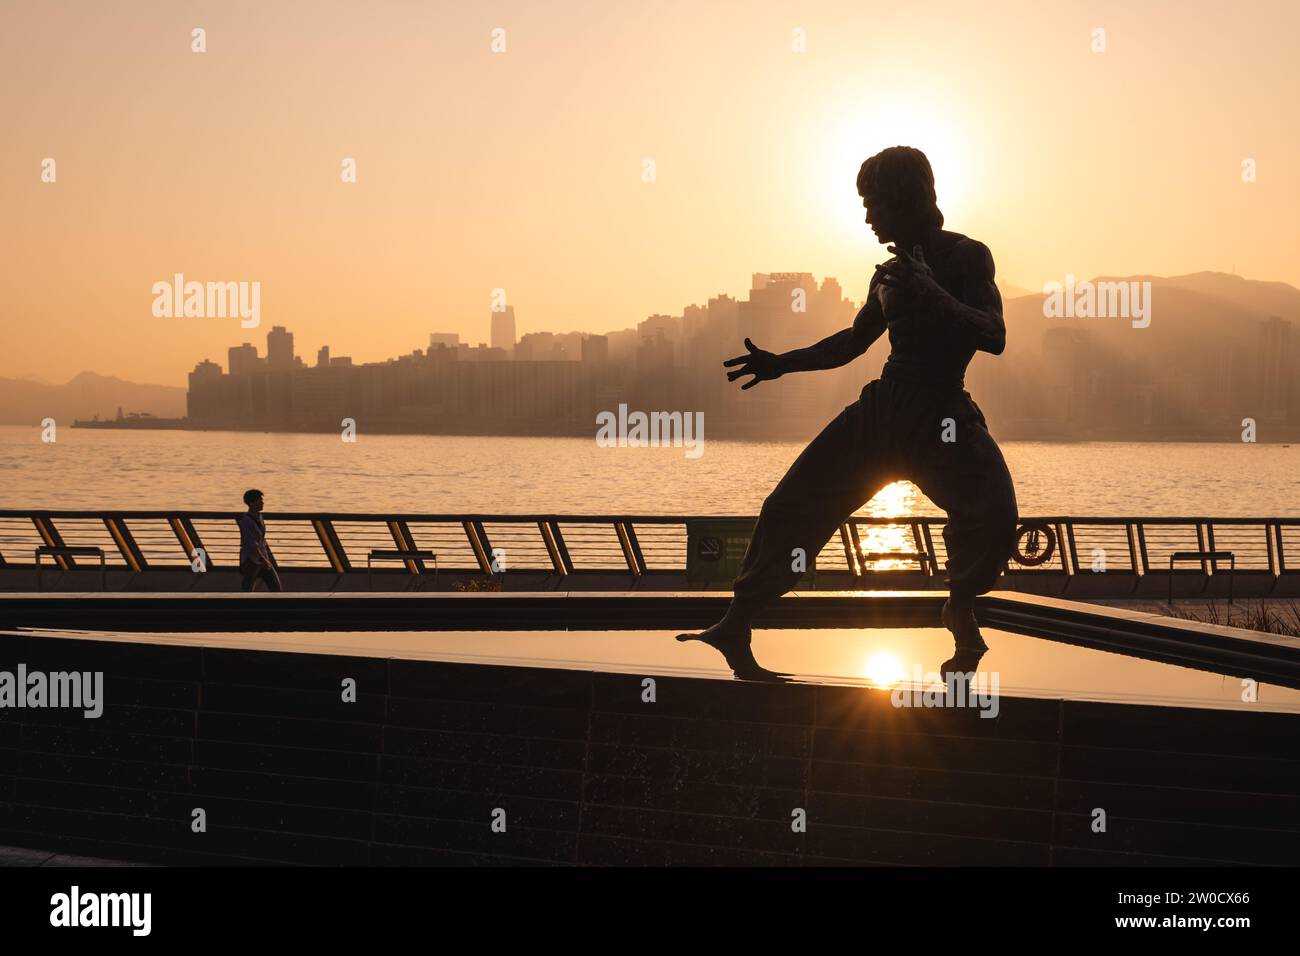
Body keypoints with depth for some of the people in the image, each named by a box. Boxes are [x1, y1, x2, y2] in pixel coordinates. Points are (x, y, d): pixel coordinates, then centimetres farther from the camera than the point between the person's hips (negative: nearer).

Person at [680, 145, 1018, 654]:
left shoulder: (966, 256, -4)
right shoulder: (890, 273, 14)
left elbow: (994, 338, -18)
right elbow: (855, 340, 29)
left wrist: (931, 295, -29)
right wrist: (781, 363, 26)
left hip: (944, 418, -5)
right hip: (882, 407, 5)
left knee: (993, 512, -28)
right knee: (791, 505, -3)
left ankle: (961, 606, -1)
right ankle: (737, 622, 4)